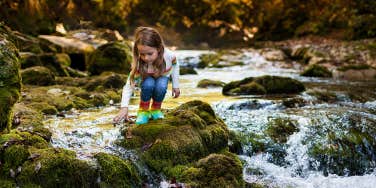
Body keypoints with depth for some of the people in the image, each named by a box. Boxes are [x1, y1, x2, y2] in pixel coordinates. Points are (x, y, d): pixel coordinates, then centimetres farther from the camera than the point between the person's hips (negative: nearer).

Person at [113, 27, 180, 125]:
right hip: (147, 79, -1)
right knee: (148, 85, -37)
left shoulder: (168, 55, -33)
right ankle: (143, 110, -12)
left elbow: (175, 65, -9)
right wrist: (124, 108, -43)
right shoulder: (139, 64, -36)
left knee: (161, 87, -34)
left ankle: (156, 109, -4)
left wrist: (175, 86, -1)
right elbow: (129, 85, -34)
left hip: (162, 77, 1)